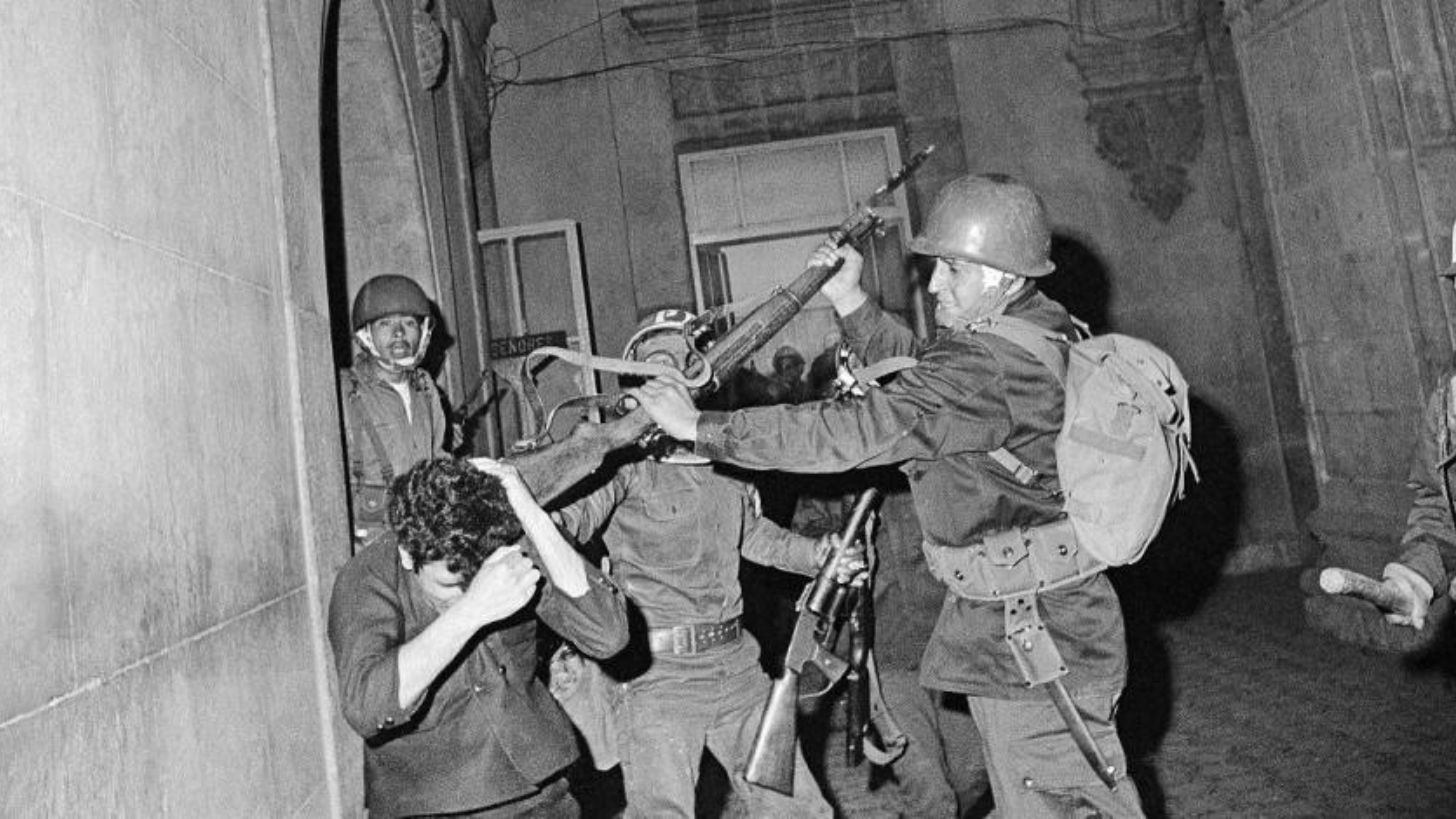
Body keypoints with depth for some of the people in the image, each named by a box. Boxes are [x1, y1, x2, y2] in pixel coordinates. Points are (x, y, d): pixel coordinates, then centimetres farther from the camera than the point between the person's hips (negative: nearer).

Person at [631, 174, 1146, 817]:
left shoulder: (988, 367, -27)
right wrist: (851, 303, 6)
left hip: (1027, 639, -10)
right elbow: (917, 374, 16)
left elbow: (854, 432, -30)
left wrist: (702, 426, -26)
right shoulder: (1035, 331, 5)